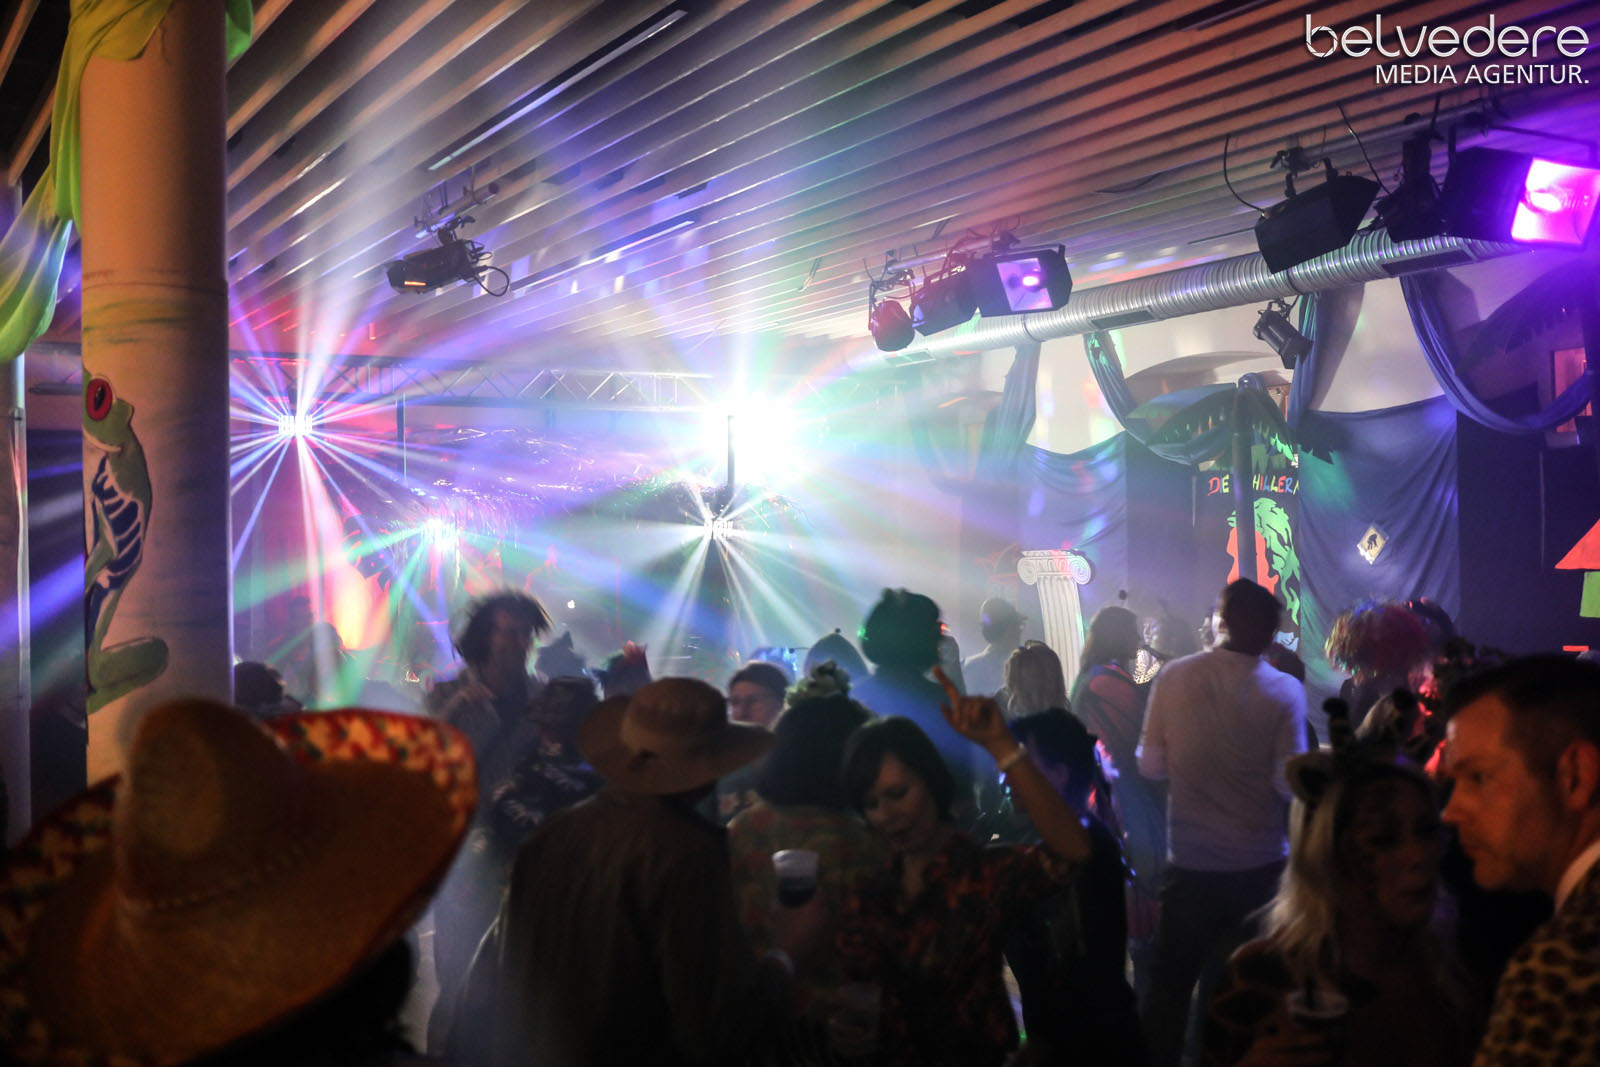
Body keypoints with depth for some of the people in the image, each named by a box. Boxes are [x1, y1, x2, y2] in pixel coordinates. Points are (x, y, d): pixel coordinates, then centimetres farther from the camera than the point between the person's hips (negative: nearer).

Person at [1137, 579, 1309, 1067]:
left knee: (1170, 981, 15)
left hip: (1189, 862, 1)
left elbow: (1150, 763, -2)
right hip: (1258, 866, -1)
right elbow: (1289, 783, -13)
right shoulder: (1285, 691, -12)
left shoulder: (1173, 676, -8)